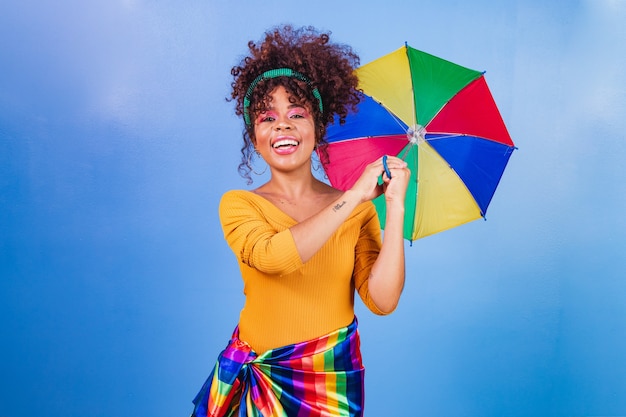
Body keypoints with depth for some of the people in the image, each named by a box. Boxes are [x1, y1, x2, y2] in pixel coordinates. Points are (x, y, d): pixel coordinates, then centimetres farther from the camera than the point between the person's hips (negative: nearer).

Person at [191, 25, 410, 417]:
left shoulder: (358, 209, -4)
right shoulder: (238, 204, -6)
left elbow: (382, 301, -13)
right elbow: (271, 256, -27)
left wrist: (395, 207, -20)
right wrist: (355, 194, -22)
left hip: (332, 380, 1)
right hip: (254, 376, 0)